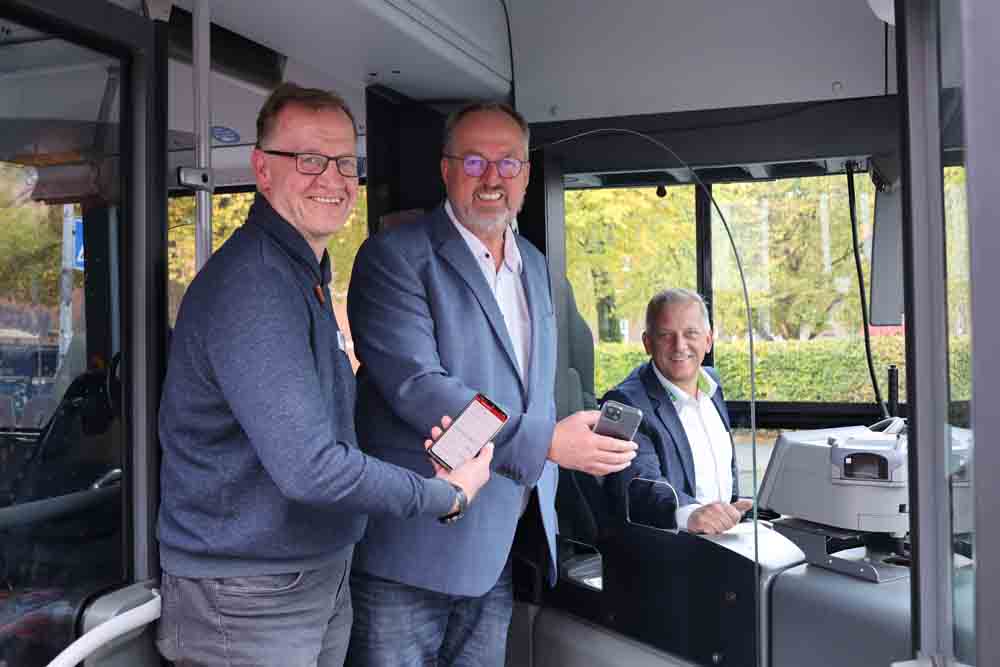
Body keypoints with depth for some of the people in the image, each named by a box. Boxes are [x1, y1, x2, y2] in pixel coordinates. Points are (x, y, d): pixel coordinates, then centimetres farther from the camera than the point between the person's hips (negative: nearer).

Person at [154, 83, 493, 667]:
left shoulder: (305, 275, 12)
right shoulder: (250, 286, -22)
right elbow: (309, 467, -28)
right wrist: (448, 495, -16)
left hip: (322, 579, 9)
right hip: (250, 598, -9)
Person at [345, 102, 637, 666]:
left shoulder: (536, 266, 14)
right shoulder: (394, 256, -10)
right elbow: (415, 386, -21)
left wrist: (543, 504, 15)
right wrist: (545, 441, -23)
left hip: (499, 550, 7)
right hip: (412, 547, -6)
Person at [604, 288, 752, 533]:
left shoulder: (711, 380, 11)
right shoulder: (626, 402, -15)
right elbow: (638, 484, -31)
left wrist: (735, 513, 16)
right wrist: (690, 513, -47)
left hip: (725, 534, 8)